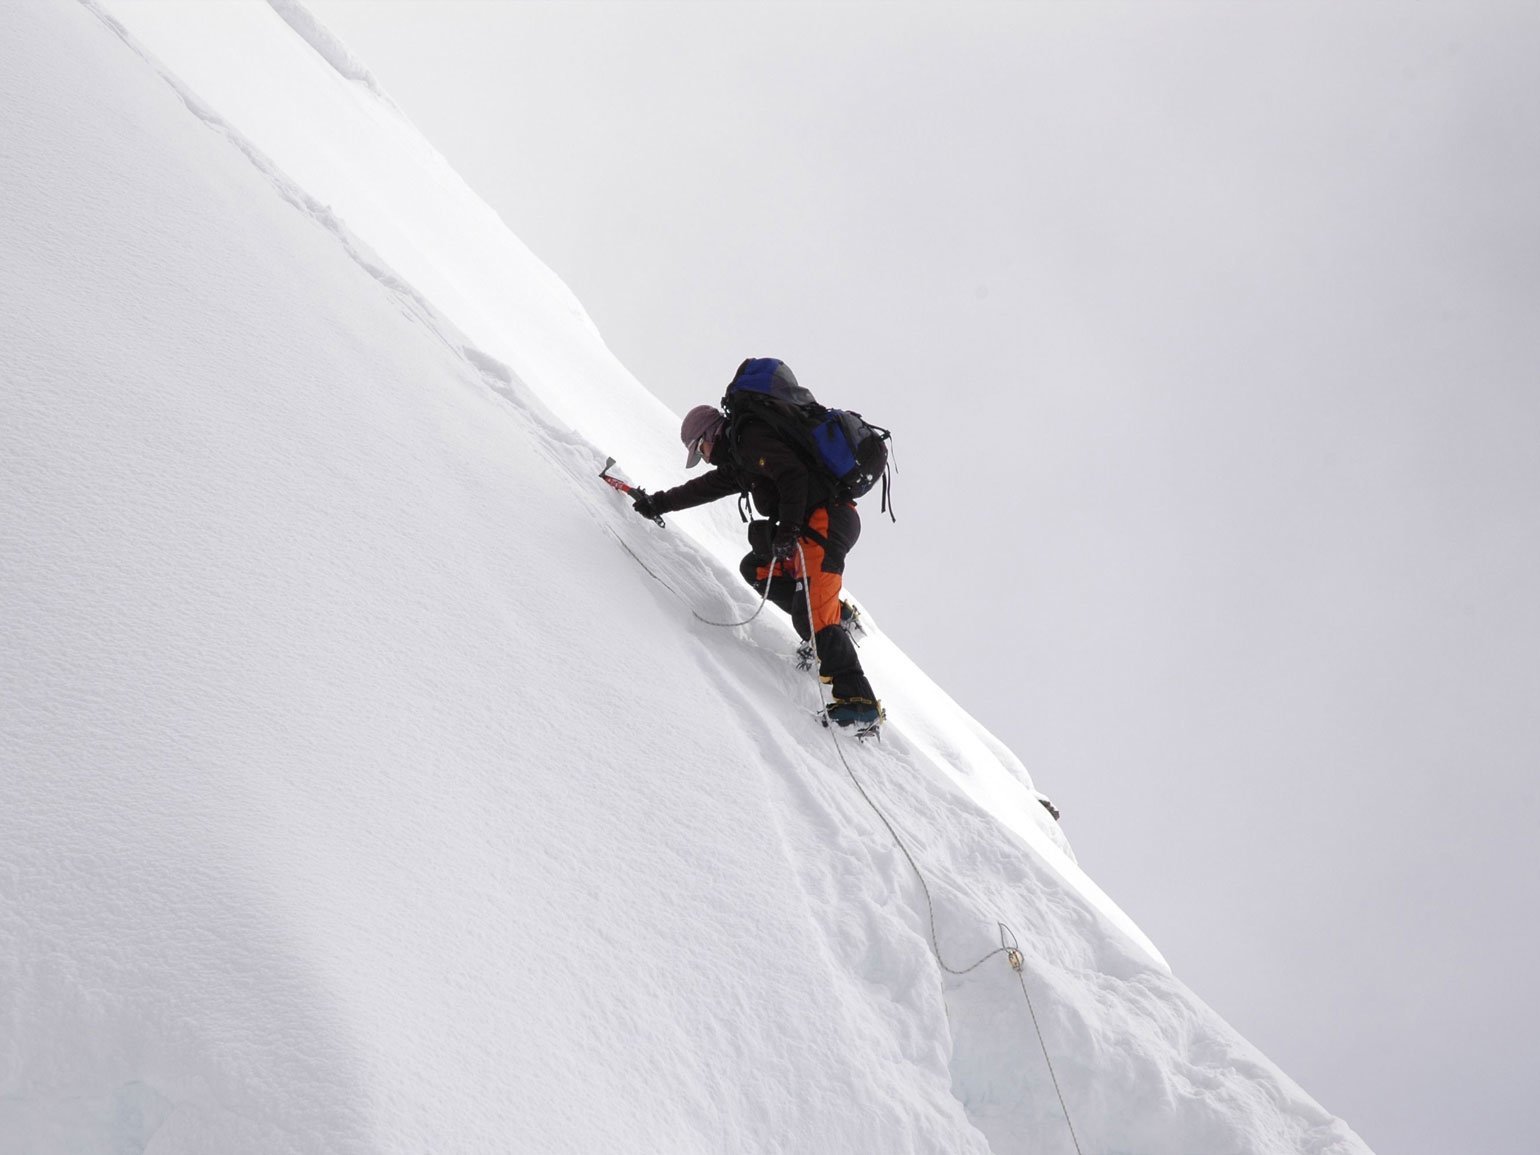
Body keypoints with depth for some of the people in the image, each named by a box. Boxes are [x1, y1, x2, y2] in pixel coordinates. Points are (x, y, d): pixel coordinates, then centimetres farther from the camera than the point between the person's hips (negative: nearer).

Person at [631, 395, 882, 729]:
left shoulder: (750, 437, -5)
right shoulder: (737, 459, 25)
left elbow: (793, 475, -18)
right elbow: (705, 487, 38)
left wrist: (787, 529, -25)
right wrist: (659, 503, 43)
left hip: (827, 519, -10)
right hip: (812, 525, 10)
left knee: (812, 616, -18)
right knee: (756, 568, 18)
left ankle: (859, 700, -23)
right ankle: (835, 614, 10)